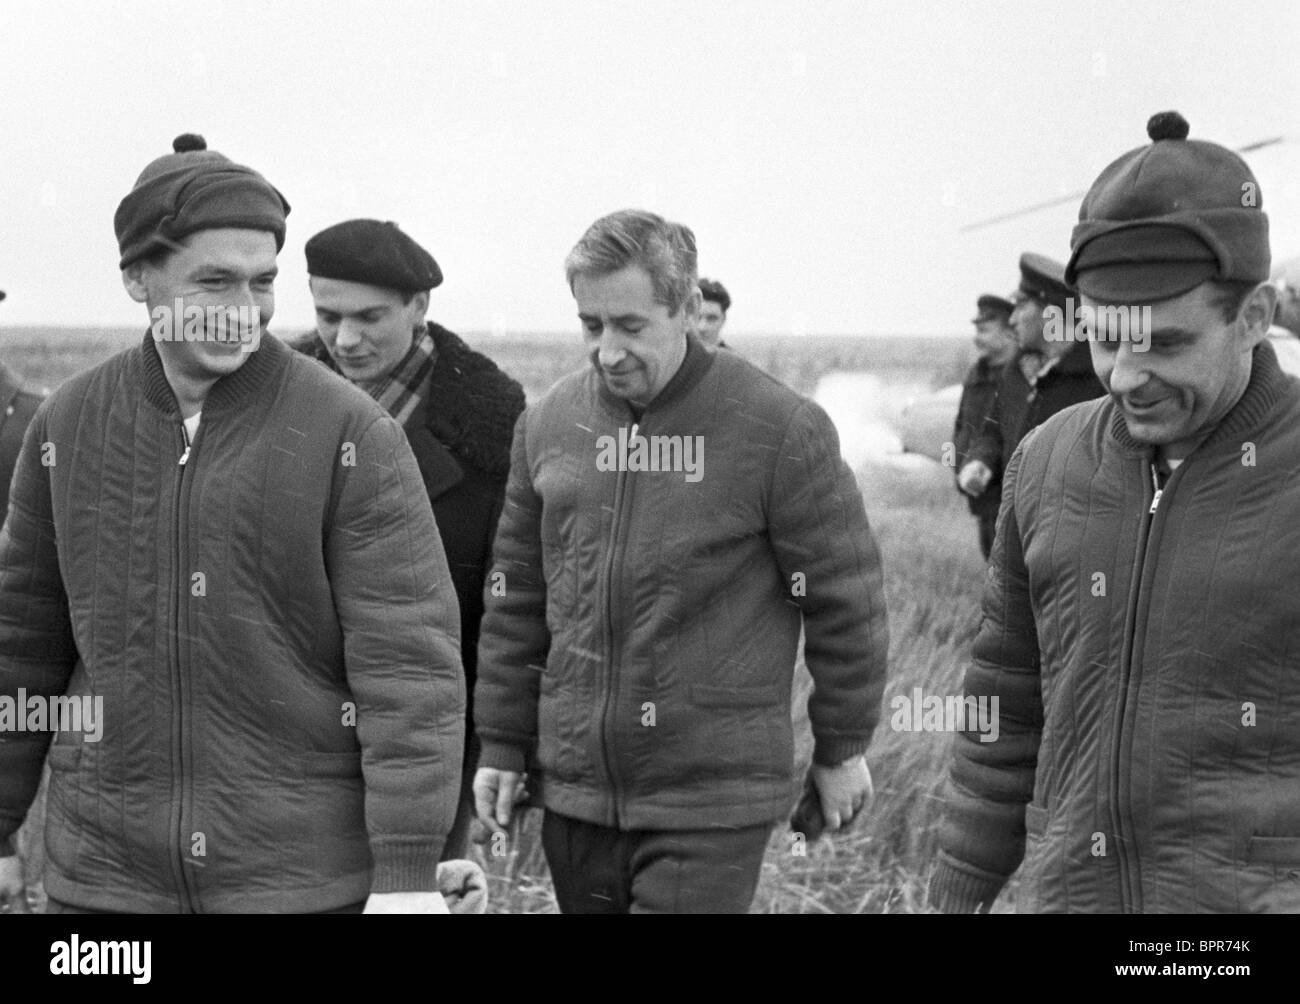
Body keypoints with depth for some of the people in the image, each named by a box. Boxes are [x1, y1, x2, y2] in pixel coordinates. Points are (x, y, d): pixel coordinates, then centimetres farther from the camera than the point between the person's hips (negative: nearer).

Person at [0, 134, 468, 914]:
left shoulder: (352, 435, -8)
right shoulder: (68, 427, 3)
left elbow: (410, 665, -11)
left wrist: (409, 874, -16)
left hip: (307, 877, -3)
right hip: (107, 877, 3)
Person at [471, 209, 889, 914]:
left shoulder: (780, 430, -8)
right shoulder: (548, 424, 6)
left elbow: (843, 599, -1)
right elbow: (518, 597, 13)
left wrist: (841, 748, 5)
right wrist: (502, 743, 12)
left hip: (713, 804, -4)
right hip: (573, 792, 5)